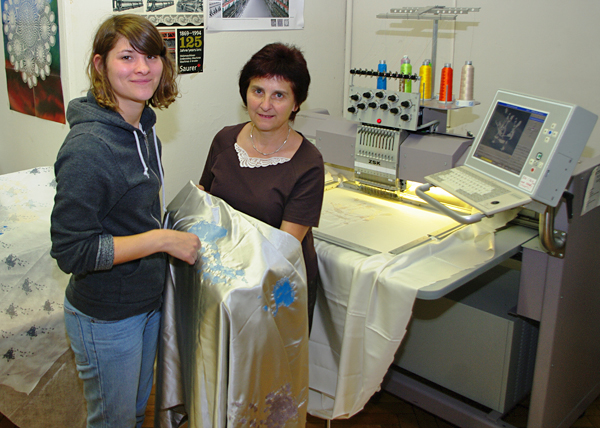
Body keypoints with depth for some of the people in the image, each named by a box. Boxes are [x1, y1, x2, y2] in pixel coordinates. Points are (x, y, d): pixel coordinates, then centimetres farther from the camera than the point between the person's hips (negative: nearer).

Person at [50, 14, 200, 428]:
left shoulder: (144, 127, 1)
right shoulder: (88, 148, -27)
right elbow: (71, 251, -26)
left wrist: (169, 224, 5)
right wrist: (162, 239, -26)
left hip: (149, 299, 8)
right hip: (105, 316, -8)